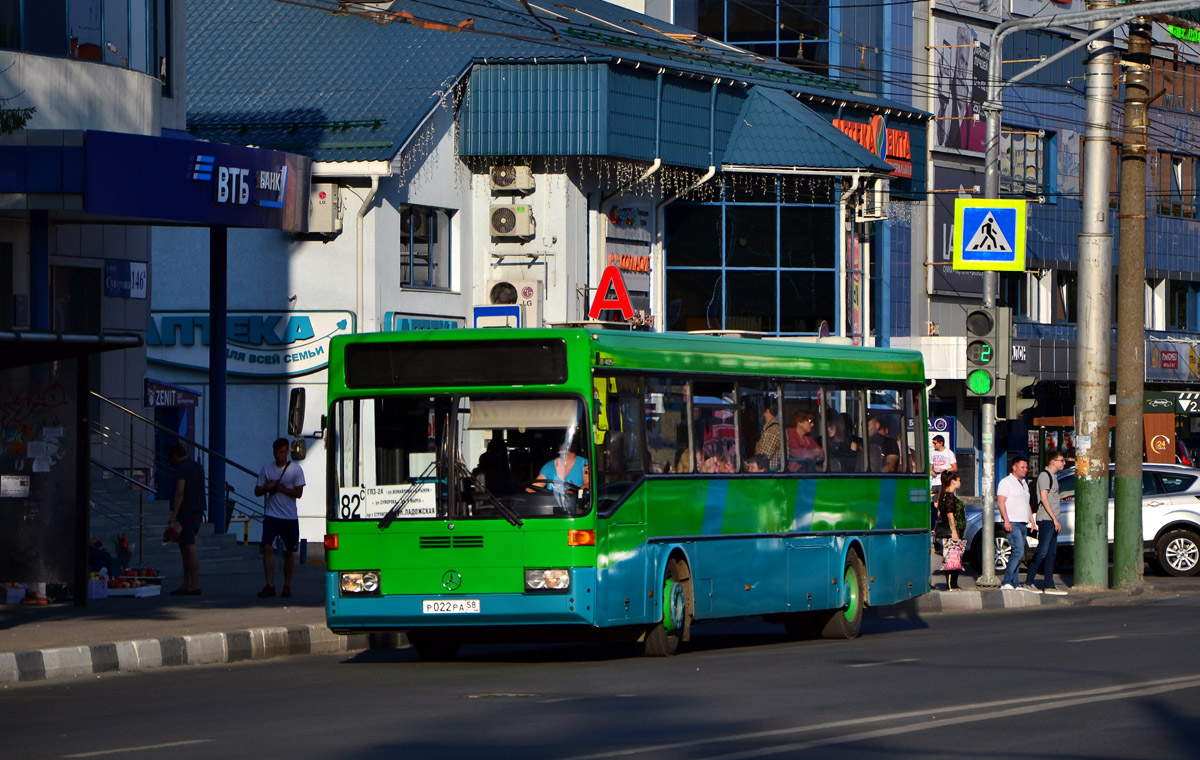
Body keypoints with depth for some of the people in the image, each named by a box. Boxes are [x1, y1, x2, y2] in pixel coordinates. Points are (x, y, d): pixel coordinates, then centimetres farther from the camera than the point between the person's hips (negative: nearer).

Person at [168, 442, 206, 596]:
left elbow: (180, 492, -19)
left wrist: (173, 517, -19)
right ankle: (186, 585, 16)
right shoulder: (198, 466, 16)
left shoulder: (181, 469, -12)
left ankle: (195, 585, -10)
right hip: (198, 511, 9)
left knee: (189, 548, -8)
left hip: (186, 512, -9)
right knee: (185, 548, 14)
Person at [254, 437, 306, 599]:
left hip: (290, 517, -1)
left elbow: (299, 493, -5)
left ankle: (287, 586, 16)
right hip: (272, 515, 1)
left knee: (289, 552, 6)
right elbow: (257, 491, 10)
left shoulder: (295, 469, 1)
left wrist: (283, 489, -15)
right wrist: (268, 487, -10)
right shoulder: (267, 469, 8)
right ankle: (270, 585, -15)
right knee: (267, 547, -14)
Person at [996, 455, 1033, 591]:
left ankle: (1014, 584, 7)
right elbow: (1000, 502, -12)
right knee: (1018, 551, -19)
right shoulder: (1006, 482, -5)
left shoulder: (1023, 484, 22)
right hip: (1013, 523, -9)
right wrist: (1006, 521, -21)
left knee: (1018, 554, 6)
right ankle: (1006, 582, -20)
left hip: (1023, 524, 9)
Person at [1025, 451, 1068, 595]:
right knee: (1042, 552, -10)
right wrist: (1055, 519, -19)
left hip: (1052, 521, 10)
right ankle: (1029, 582, -5)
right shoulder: (1044, 475, -10)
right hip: (1046, 519, -10)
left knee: (1051, 553, 7)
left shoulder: (1053, 476, 19)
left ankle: (1049, 585, 8)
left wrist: (1056, 520, 17)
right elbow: (1044, 499, -16)